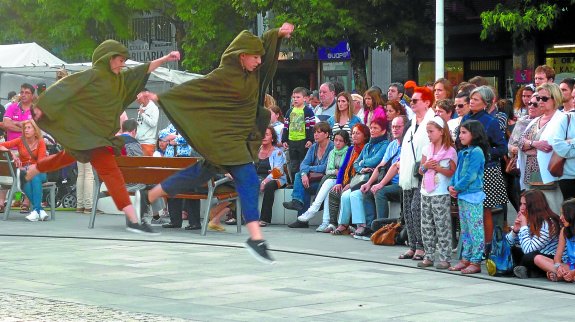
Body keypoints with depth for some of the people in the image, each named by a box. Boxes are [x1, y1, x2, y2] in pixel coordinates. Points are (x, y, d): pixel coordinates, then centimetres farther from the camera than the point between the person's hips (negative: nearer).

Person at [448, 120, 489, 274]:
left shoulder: (476, 152, -12)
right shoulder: (462, 152, 14)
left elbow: (470, 175, -18)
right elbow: (457, 171, 15)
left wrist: (457, 188, -13)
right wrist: (452, 186, -1)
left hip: (473, 195, -9)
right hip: (462, 196, 9)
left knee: (475, 229, -5)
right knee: (464, 230, 14)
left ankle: (475, 261, -4)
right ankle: (466, 259, 22)